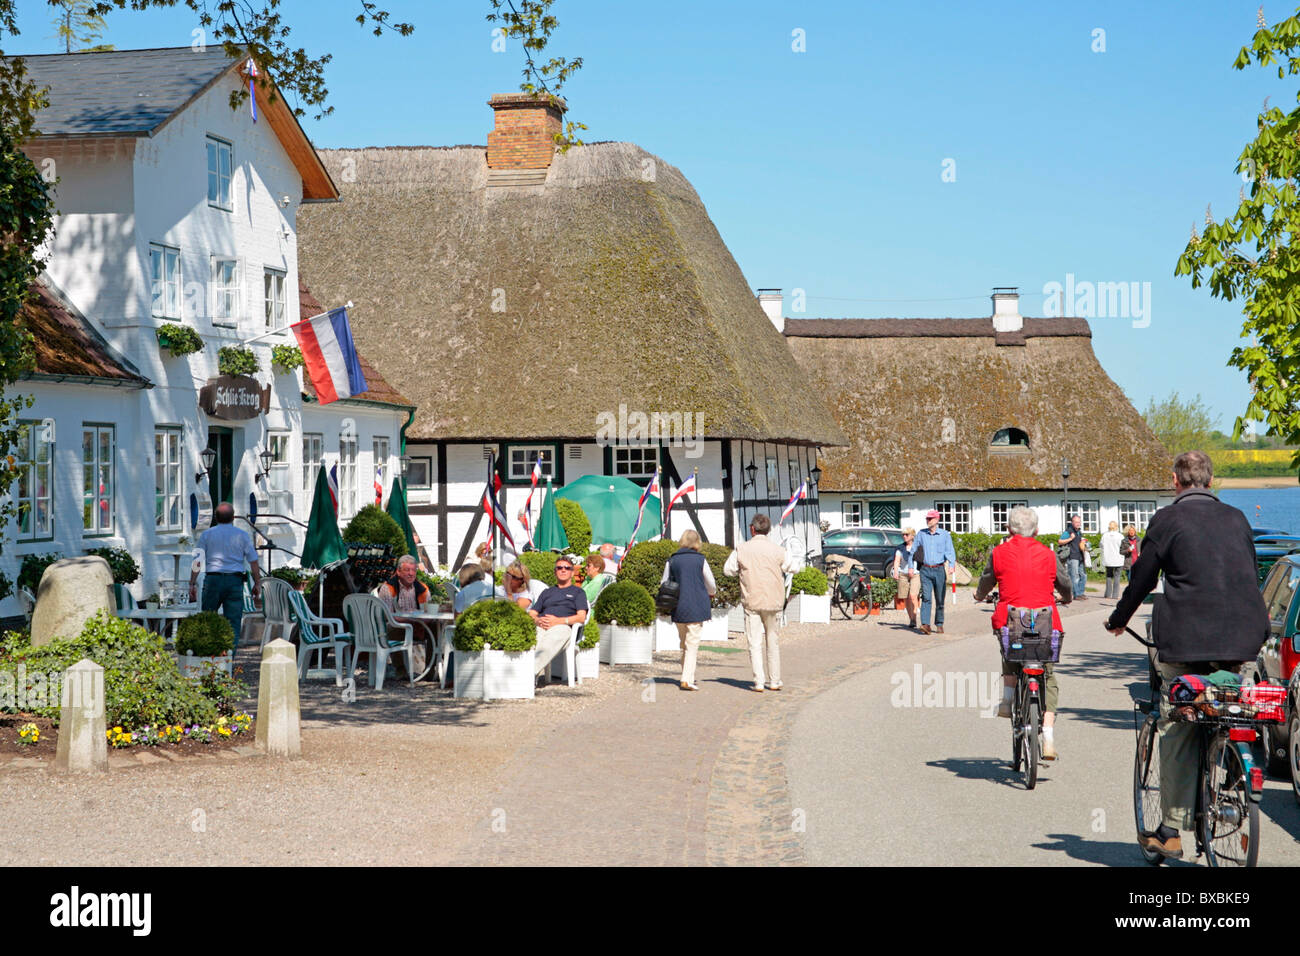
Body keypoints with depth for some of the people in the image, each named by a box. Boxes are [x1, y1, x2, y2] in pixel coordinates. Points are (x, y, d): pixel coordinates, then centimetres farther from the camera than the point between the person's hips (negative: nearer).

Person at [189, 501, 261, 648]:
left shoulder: (206, 535, 6)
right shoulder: (242, 535, 6)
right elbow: (253, 561, 4)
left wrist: (193, 583, 4)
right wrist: (257, 583, 11)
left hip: (213, 579, 0)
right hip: (235, 581, 0)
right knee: (233, 622, 1)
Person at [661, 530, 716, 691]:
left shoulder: (672, 560, 1)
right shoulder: (700, 560, -5)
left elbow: (664, 583, 6)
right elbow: (711, 585, 2)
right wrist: (712, 593, 25)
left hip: (678, 609, 3)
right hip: (697, 608, -3)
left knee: (684, 644, 17)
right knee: (692, 644, -2)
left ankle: (688, 676, 23)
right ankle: (687, 679, -11)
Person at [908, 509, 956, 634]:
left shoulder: (945, 534, 4)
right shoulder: (921, 534, 9)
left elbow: (950, 551, -4)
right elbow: (913, 549, 17)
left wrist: (951, 566, -20)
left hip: (939, 570, -1)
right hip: (925, 570, 1)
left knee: (940, 599, 5)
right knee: (926, 597, -11)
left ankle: (939, 624, 17)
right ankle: (925, 624, -20)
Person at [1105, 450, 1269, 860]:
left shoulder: (1167, 519, -1)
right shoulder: (1236, 519, 14)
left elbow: (1142, 578, 4)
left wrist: (1117, 620, 21)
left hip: (1186, 641, -4)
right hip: (1240, 641, 4)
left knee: (1177, 734, 2)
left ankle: (1171, 830, 3)